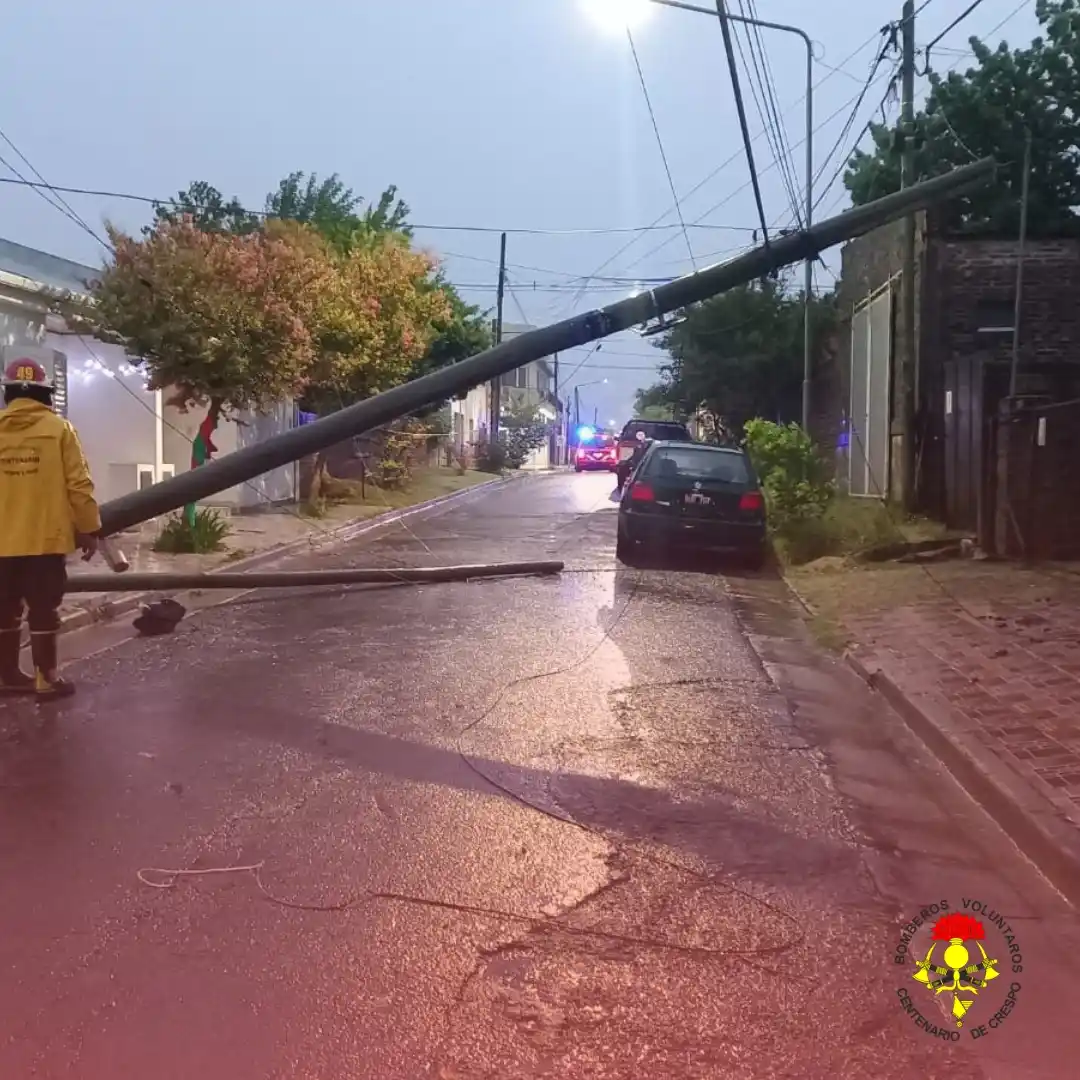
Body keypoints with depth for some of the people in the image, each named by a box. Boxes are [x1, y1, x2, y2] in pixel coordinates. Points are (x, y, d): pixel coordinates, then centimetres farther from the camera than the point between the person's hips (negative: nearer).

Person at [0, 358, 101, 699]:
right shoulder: (58, 428, -5)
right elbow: (78, 484, -9)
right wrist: (90, 528, -1)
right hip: (46, 538, -3)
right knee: (43, 610, 3)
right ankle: (45, 678, 7)